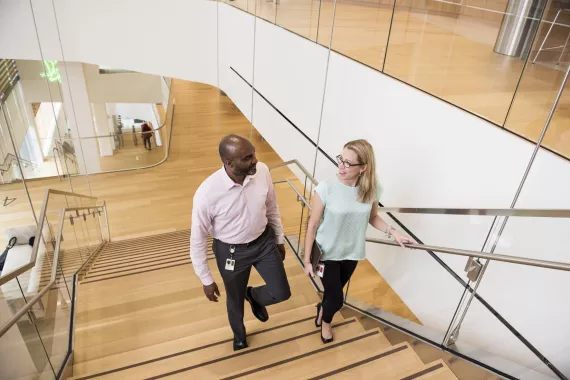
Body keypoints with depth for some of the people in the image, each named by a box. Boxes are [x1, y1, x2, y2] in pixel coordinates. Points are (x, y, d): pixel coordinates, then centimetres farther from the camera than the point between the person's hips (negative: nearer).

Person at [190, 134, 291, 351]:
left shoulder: (262, 171, -19)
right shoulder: (207, 193, -31)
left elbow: (272, 209, 0)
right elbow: (198, 240, -17)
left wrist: (279, 240, 11)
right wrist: (206, 280, -9)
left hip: (264, 241, 3)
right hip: (231, 252, -2)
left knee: (281, 293, 6)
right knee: (235, 300, 21)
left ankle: (254, 296, 42)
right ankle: (239, 335, 56)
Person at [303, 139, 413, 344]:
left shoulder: (371, 189, -14)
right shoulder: (326, 188, -25)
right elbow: (313, 224, -15)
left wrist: (393, 232, -12)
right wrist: (307, 260, -10)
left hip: (351, 253, 4)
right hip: (327, 253, -3)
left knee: (334, 292, 24)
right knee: (336, 299, 5)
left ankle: (322, 310, 59)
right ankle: (325, 320, 42)